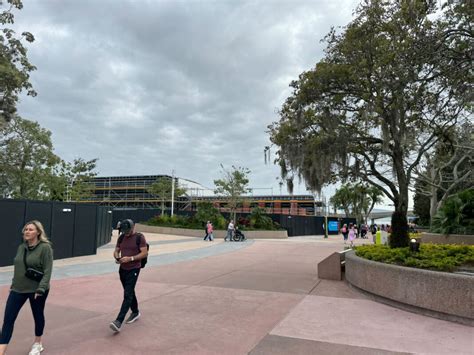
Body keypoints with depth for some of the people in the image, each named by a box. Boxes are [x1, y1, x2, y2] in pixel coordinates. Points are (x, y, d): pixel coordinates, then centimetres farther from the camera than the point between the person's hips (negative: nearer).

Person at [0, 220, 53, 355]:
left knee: (38, 316, 14)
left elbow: (48, 271, -17)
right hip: (18, 289, 5)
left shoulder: (45, 247, -14)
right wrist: (13, 284, 15)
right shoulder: (21, 247, 6)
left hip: (36, 289, -5)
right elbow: (17, 268, 16)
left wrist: (41, 289, -23)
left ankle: (37, 344, 35)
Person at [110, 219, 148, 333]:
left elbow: (144, 253, -14)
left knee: (127, 295, -11)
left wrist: (130, 258, -23)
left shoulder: (139, 237, -10)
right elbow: (116, 251, 13)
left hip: (134, 269, -7)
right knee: (130, 292, 20)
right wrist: (117, 257, -9)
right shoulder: (121, 237, 7)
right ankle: (135, 312, 38)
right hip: (122, 269, 7)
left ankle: (119, 321, -16)